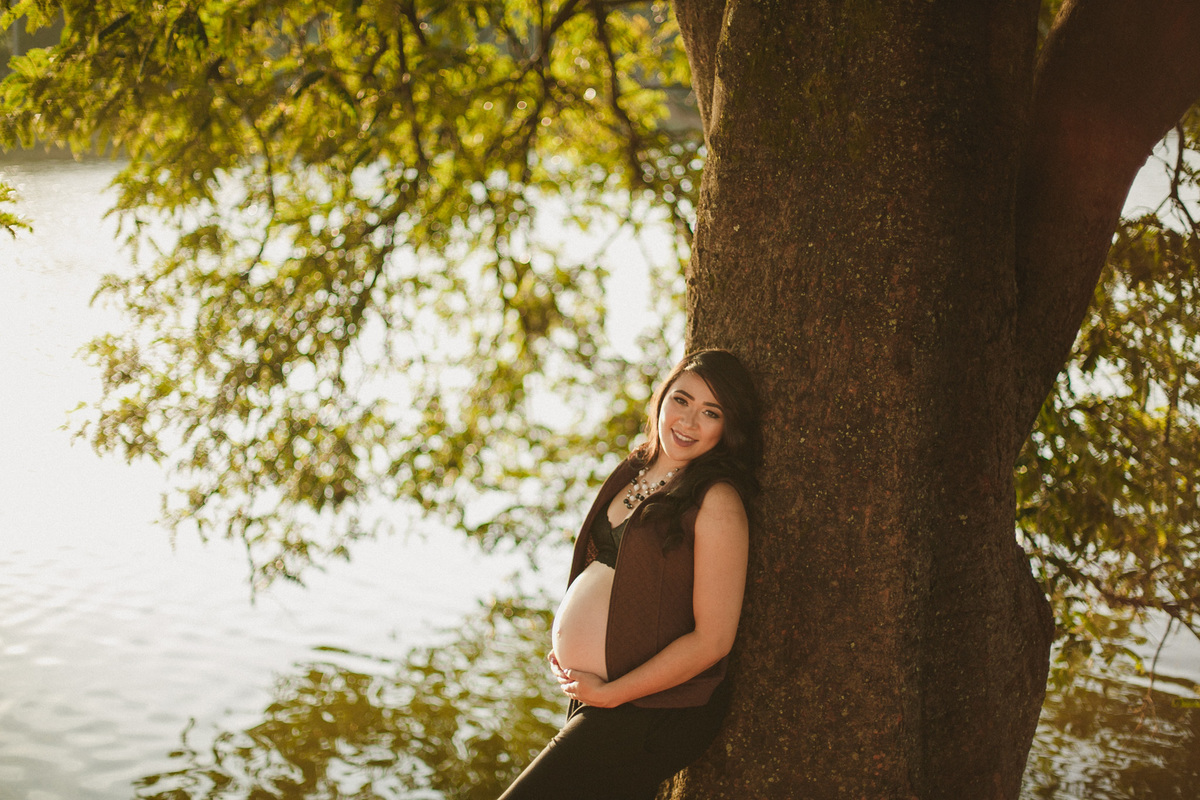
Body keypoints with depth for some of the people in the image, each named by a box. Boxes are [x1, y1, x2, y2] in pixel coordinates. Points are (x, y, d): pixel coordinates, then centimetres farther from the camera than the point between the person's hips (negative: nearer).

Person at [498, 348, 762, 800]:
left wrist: (608, 694, -14)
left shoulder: (717, 500, -16)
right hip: (589, 693, 8)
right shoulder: (635, 472, 8)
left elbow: (712, 640, -18)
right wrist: (565, 643, 9)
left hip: (647, 715, -8)